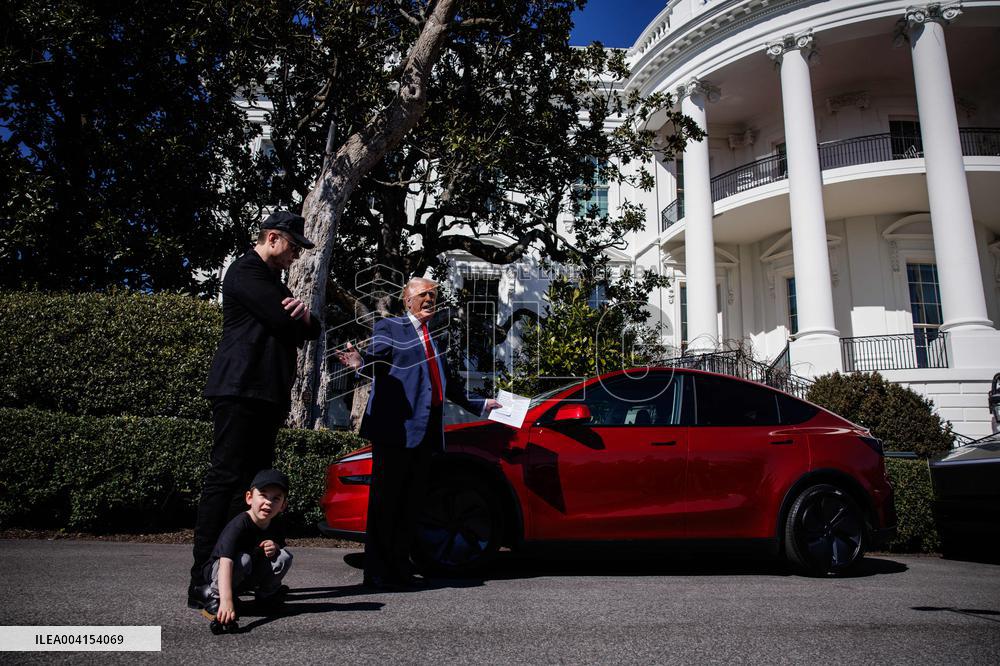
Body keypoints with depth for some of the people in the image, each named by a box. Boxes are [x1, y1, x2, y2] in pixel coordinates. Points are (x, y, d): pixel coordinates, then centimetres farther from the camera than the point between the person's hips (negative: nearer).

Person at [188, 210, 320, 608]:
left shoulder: (274, 282, 26)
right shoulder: (246, 271, -4)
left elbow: (310, 331, 21)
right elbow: (284, 323, -16)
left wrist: (303, 315, -3)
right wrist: (297, 318, 8)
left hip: (266, 396, 10)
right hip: (241, 391, -10)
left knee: (254, 483, 7)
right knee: (225, 479, -11)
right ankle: (203, 584, -9)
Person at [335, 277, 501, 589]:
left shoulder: (434, 339, 24)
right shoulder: (389, 327, 4)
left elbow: (448, 385, 30)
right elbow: (376, 358, -12)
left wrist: (482, 405, 35)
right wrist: (360, 363, -35)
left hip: (425, 433, 7)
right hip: (396, 429, -7)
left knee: (409, 504, 10)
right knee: (385, 502, -4)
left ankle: (399, 569, 19)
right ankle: (377, 573, 3)